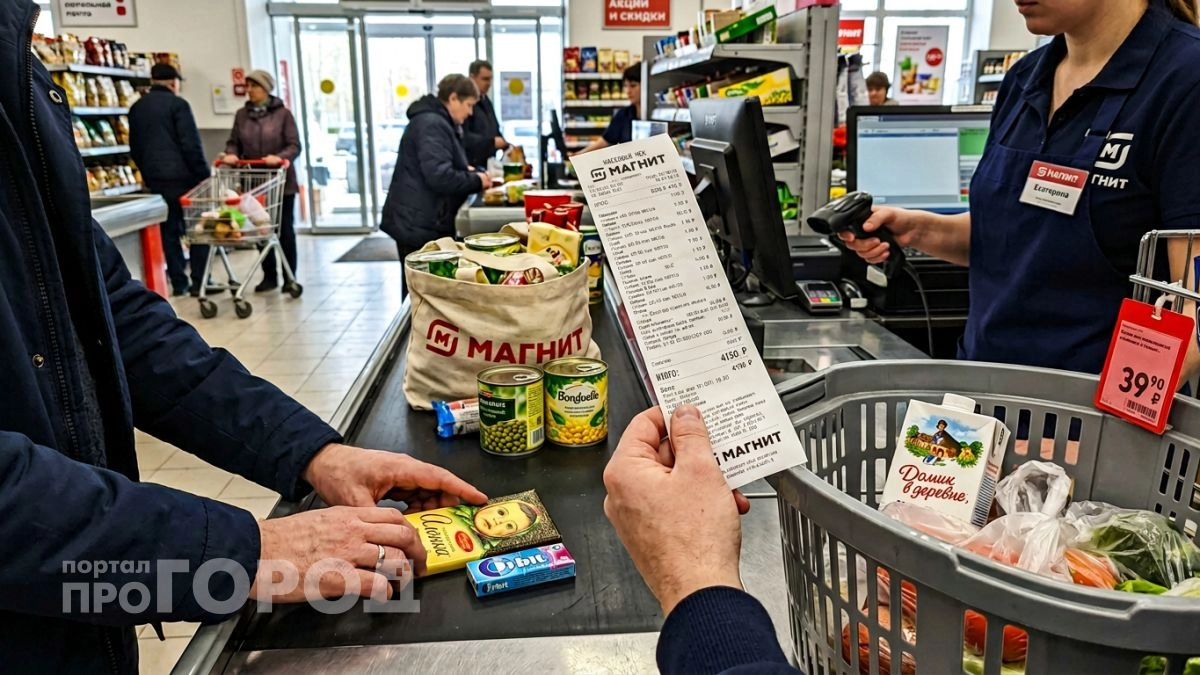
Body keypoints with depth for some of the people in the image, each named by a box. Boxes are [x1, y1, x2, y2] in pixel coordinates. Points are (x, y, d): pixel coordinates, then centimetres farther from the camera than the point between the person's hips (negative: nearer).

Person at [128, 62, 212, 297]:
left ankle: (178, 282, 9)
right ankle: (199, 281, -1)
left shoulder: (136, 108, 13)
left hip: (153, 178, 6)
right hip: (181, 175, -6)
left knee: (169, 230, 9)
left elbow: (134, 147, 17)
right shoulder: (177, 104, -7)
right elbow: (191, 143, -13)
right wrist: (204, 174, -7)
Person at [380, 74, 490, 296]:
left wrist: (468, 173, 11)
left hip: (425, 222, 10)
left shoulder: (437, 122, 19)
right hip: (419, 224, -10)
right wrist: (476, 180, -12)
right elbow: (439, 177, -25)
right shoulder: (432, 125, -15)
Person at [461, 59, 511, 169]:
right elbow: (463, 136, -23)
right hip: (472, 166, -9)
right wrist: (491, 141, -27)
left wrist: (507, 147, 9)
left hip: (489, 164, 9)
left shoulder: (486, 101, 18)